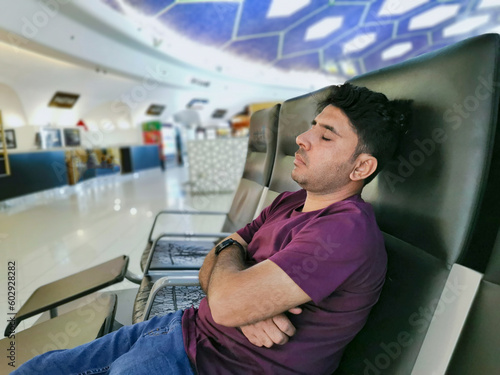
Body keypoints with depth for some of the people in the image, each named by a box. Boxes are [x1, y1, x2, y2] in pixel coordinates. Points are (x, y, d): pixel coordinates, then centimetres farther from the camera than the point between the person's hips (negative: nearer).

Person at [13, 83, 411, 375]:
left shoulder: (347, 230, -24)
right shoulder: (289, 202, 5)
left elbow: (226, 302, -30)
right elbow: (210, 271, 5)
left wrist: (229, 248, -7)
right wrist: (249, 304, -18)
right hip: (187, 328, 8)